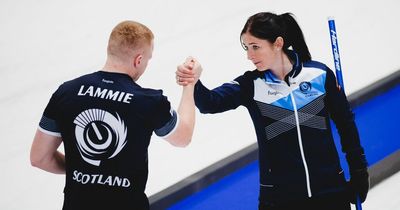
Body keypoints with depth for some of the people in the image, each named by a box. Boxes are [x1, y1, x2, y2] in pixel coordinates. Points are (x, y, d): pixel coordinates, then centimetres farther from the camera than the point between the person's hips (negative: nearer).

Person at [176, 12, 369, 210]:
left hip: (329, 191, 0)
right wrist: (193, 83, -44)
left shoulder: (319, 74, -6)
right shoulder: (251, 84, -6)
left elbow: (345, 122, 5)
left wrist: (359, 171, 8)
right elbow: (210, 103, -23)